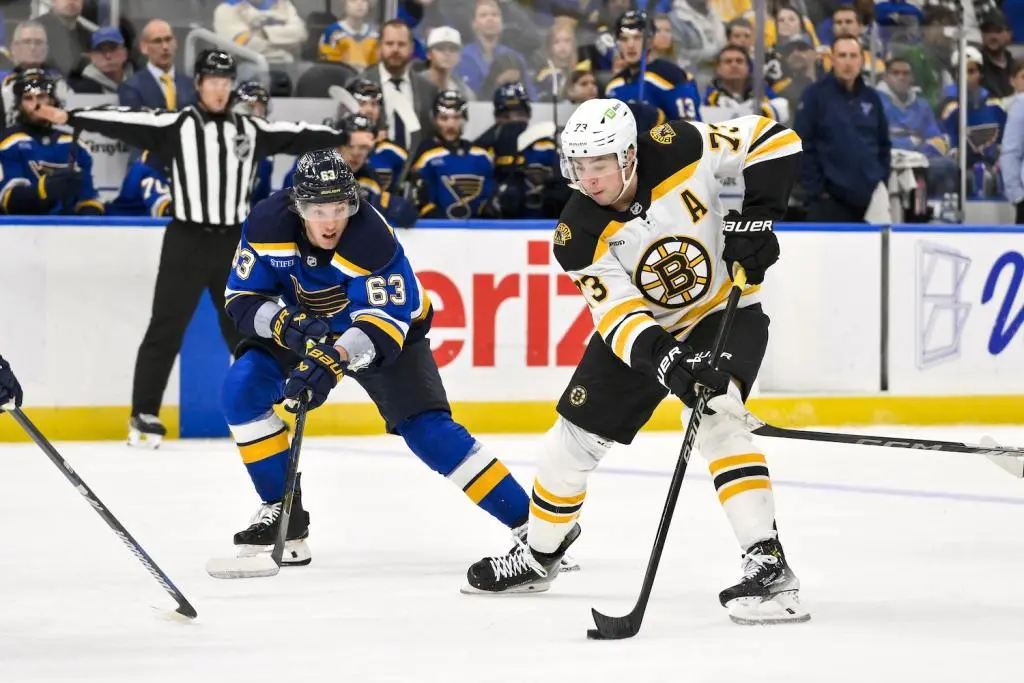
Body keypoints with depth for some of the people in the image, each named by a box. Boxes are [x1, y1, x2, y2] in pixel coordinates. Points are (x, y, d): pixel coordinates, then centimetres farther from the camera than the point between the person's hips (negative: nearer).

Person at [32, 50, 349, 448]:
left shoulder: (251, 130, 8)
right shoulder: (174, 125, -4)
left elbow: (295, 136, 10)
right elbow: (125, 123, -12)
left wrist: (344, 138, 7)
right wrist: (69, 118, -21)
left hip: (233, 243, 3)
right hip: (187, 240, -3)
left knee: (244, 330, 11)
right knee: (165, 330, -3)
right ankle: (144, 416, 1)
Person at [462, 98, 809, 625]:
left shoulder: (680, 151, -25)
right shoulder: (579, 236, -21)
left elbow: (772, 140, -17)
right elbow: (620, 317, -26)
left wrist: (755, 218, -26)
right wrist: (668, 361, -44)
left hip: (725, 310, -3)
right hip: (642, 328, 3)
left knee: (717, 417, -30)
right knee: (573, 439, 6)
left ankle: (768, 566, -33)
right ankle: (537, 557, 33)